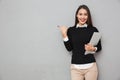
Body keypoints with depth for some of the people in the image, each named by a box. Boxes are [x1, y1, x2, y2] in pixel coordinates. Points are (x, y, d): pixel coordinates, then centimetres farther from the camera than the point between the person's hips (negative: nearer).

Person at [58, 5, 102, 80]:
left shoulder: (93, 30, 0)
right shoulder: (70, 30, 2)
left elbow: (99, 47, 6)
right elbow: (69, 48, 0)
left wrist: (93, 49, -13)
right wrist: (64, 35, -6)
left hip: (91, 67, 0)